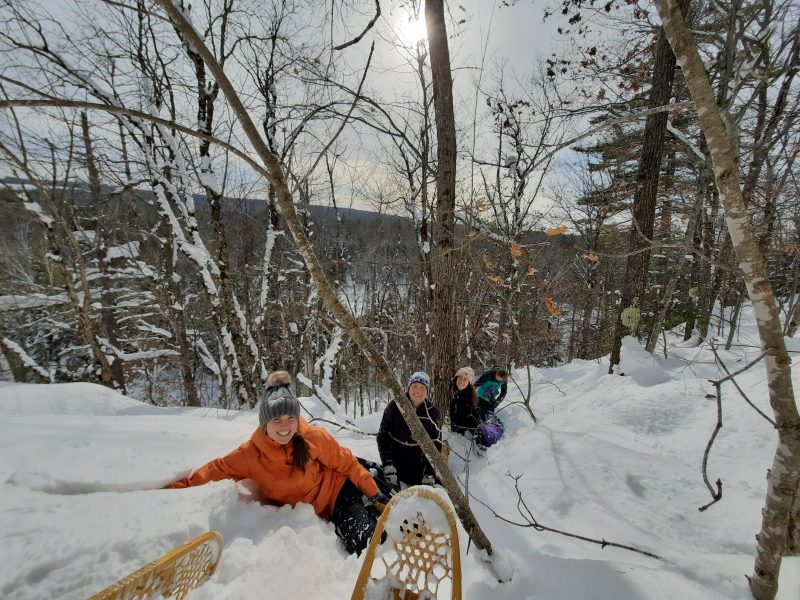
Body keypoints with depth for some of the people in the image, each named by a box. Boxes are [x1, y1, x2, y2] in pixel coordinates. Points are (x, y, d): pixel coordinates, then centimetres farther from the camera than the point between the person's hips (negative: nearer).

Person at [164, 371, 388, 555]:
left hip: (335, 492, -3)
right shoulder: (250, 454, -19)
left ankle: (372, 513, 16)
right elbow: (216, 470, -5)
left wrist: (373, 492, -9)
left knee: (360, 543, -15)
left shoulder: (315, 437, -26)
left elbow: (347, 463, -15)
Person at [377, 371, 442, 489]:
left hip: (419, 469, 1)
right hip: (395, 465, -1)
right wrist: (388, 465, -13)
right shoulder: (394, 407, -11)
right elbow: (382, 435, -6)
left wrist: (430, 474, -6)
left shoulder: (433, 413, -8)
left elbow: (436, 445, -1)